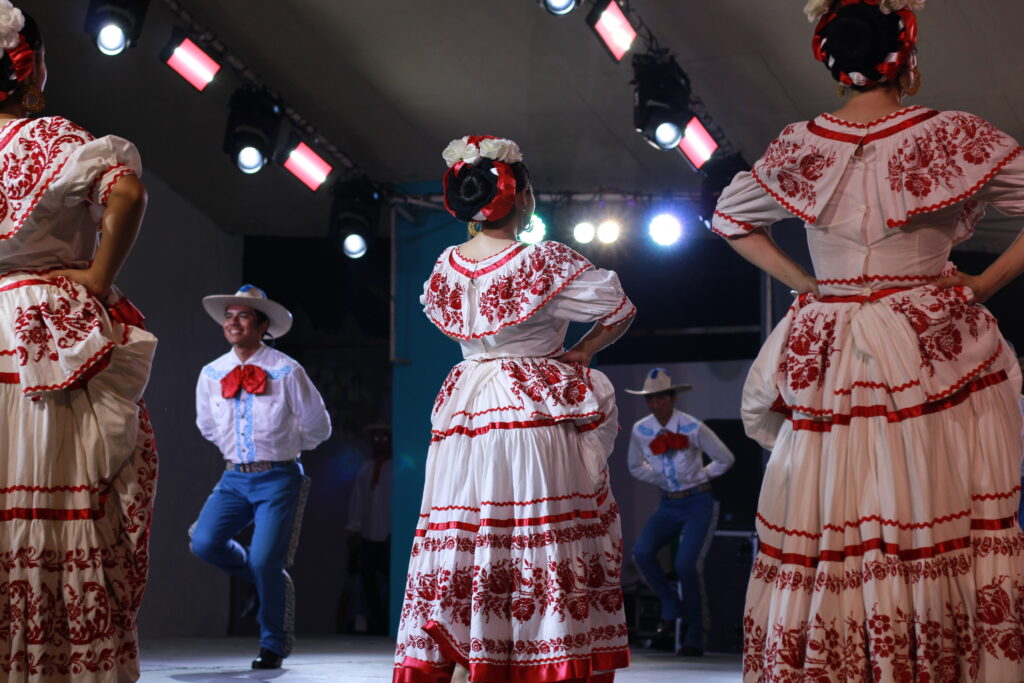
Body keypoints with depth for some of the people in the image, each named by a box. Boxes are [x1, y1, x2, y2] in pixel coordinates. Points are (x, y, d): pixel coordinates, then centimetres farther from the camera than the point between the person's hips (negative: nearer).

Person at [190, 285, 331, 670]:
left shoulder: (286, 372, -10)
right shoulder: (212, 375, 3)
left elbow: (317, 426, 3)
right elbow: (207, 425, 23)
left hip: (278, 478, -4)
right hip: (235, 477, 4)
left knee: (265, 562, -14)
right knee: (205, 542, -16)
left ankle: (274, 646, 8)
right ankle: (261, 579, 16)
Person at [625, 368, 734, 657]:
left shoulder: (692, 427, -11)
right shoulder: (640, 430, -1)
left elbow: (725, 459, 2)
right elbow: (636, 467, 18)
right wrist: (663, 479, 7)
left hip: (698, 504, -4)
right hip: (668, 505, 4)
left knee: (686, 563, -19)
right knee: (642, 552, -21)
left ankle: (694, 638, -7)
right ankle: (671, 608, 0)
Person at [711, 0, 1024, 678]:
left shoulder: (802, 146, 3)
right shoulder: (953, 136, -6)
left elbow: (729, 216, 17)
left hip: (830, 366, 3)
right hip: (936, 360, -3)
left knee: (821, 541, 5)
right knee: (950, 532, 0)